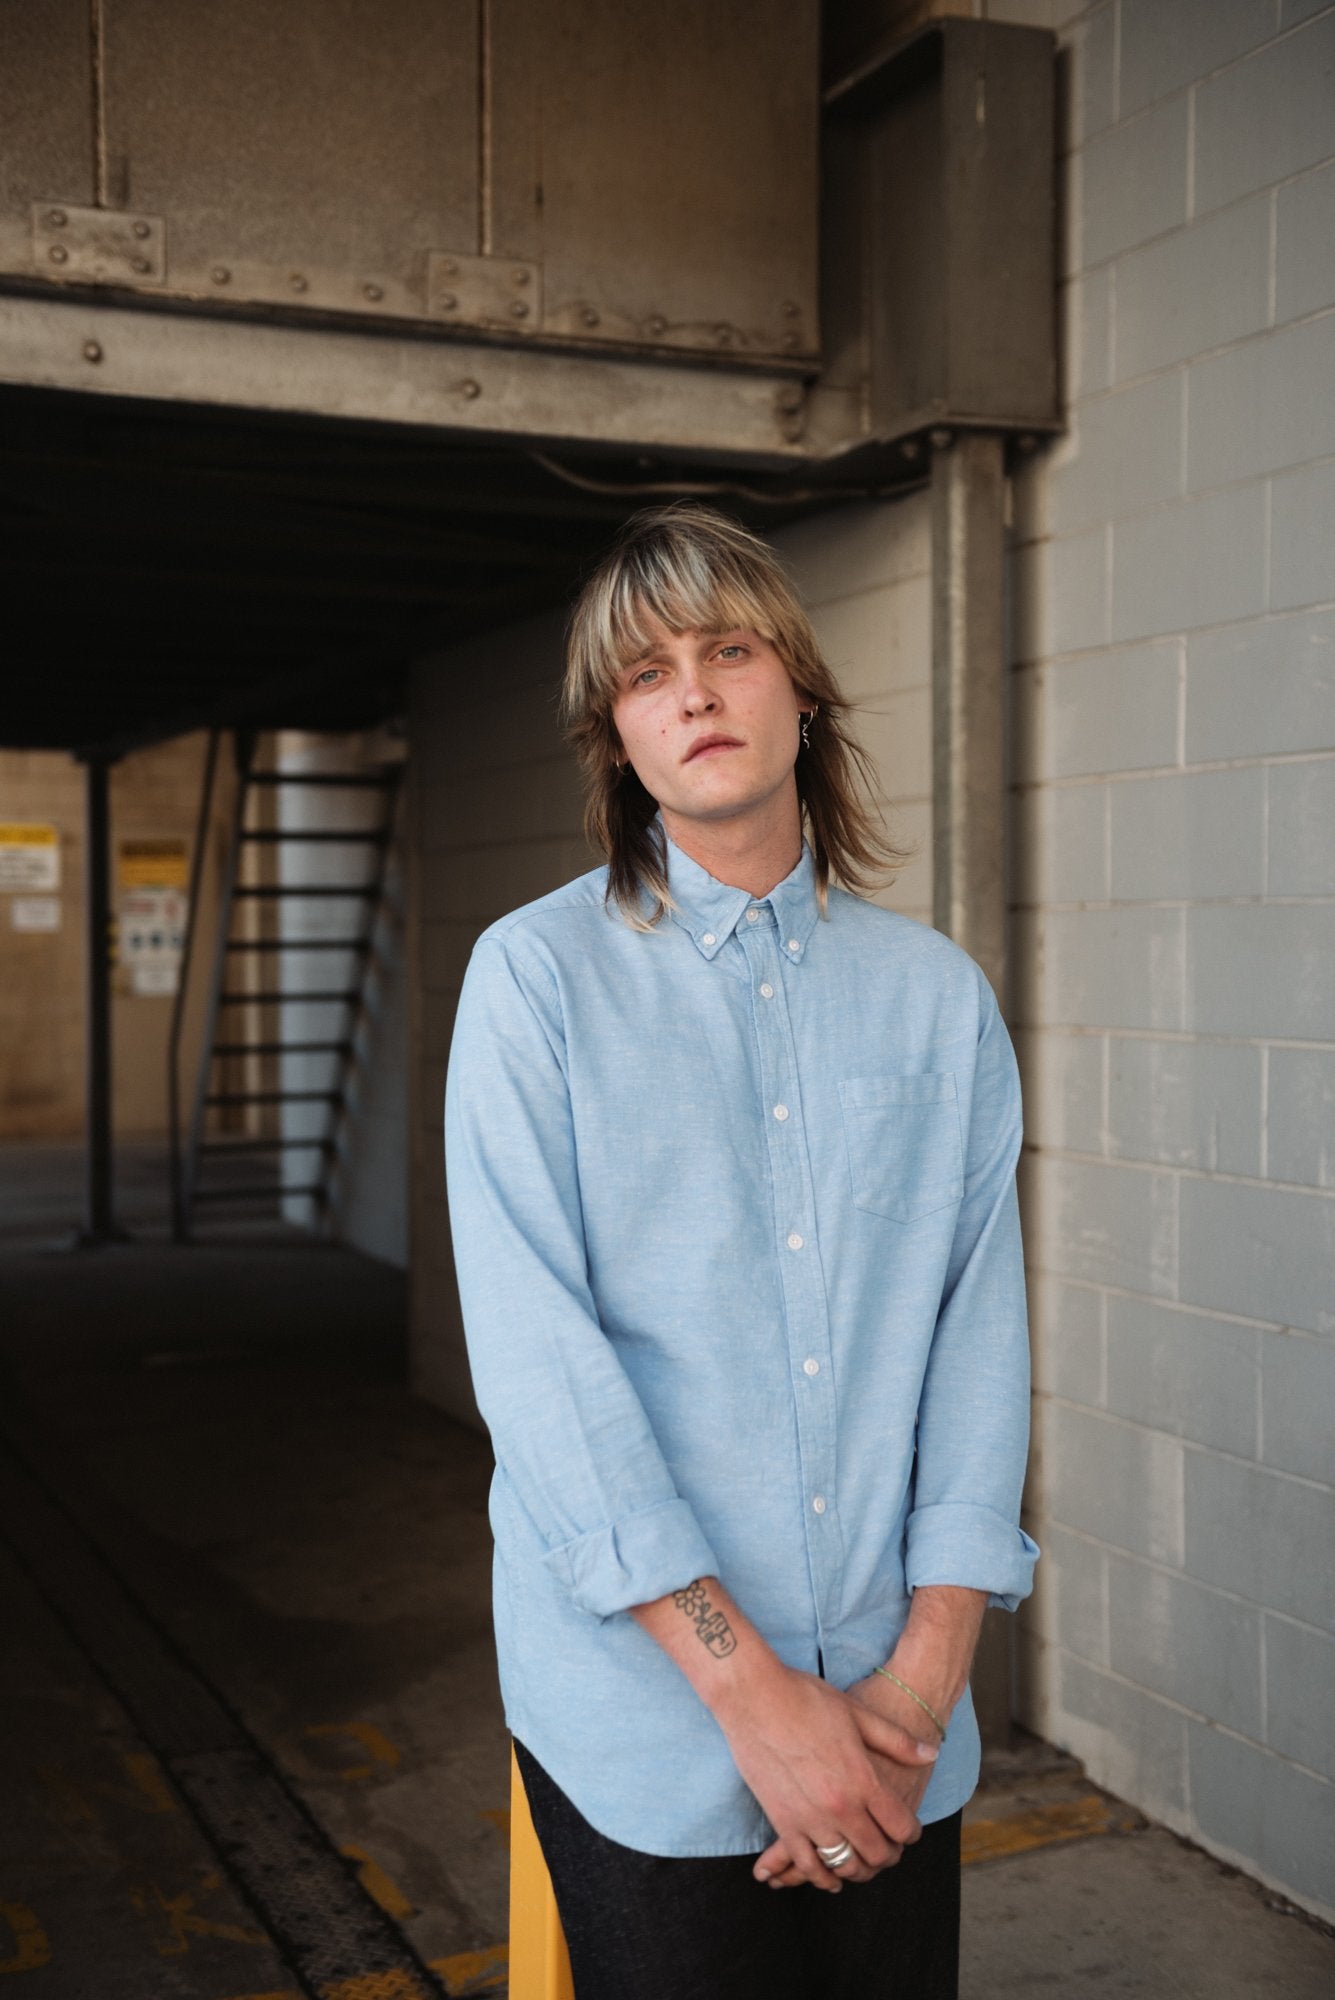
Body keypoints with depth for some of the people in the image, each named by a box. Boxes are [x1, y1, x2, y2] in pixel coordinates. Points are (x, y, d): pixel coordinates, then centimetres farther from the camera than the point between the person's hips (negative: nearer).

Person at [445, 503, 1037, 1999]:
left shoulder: (939, 996, 3)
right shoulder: (538, 973, -6)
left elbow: (982, 1330, 1)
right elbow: (538, 1355, -13)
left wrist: (930, 1664, -9)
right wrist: (753, 1689, -16)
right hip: (645, 1713, -2)